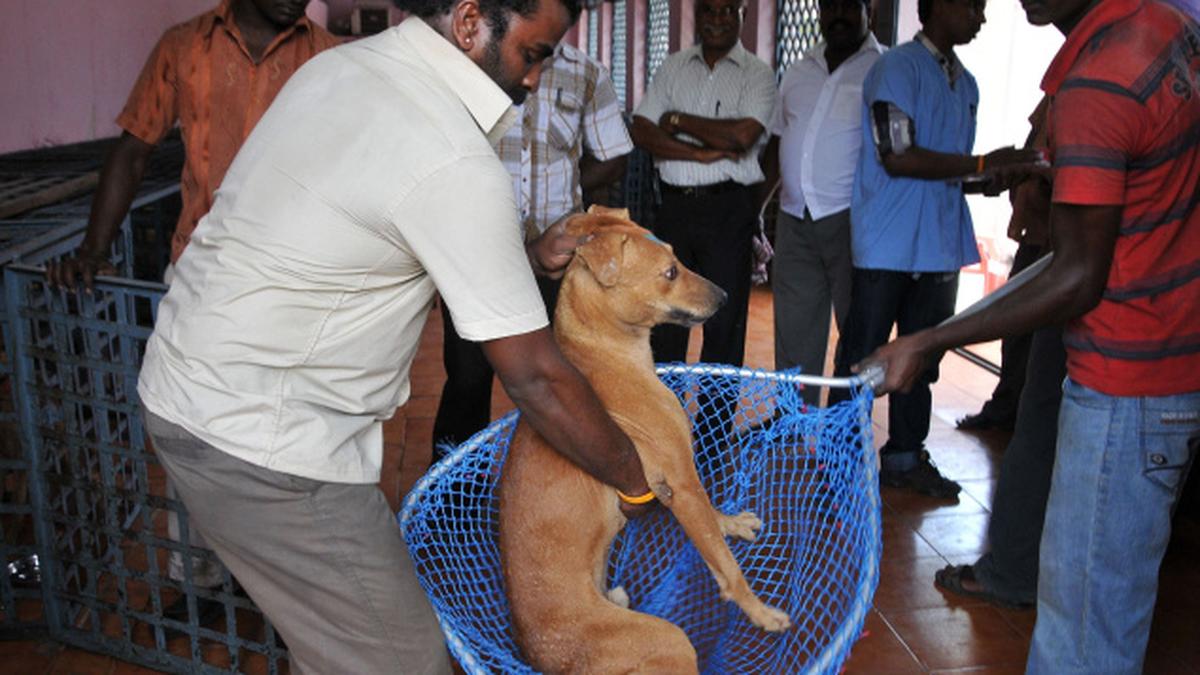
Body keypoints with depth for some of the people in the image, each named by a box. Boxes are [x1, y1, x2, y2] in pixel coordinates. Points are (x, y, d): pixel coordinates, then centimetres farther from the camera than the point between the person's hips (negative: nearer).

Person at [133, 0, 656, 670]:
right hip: (258, 442, -10)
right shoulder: (455, 164, -23)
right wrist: (637, 482, -3)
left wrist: (530, 256, 9)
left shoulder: (342, 63, 5)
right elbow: (536, 377, -17)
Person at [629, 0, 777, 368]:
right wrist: (701, 154, -11)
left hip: (727, 209, -3)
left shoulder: (757, 74, 2)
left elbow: (743, 135, -15)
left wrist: (678, 120, -5)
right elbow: (641, 132, 2)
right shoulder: (673, 67, 12)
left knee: (724, 321, 0)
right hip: (673, 203, 4)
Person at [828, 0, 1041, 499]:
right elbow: (897, 157, -17)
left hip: (940, 247, 8)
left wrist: (999, 177, 1)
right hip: (888, 247, -8)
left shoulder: (965, 84, 16)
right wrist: (983, 164, -15)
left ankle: (905, 456, 27)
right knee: (862, 358, 0)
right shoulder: (897, 68, -8)